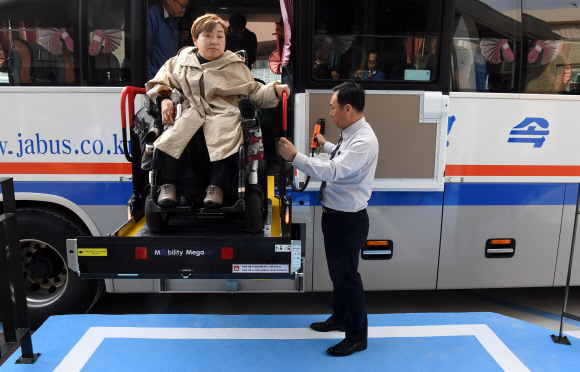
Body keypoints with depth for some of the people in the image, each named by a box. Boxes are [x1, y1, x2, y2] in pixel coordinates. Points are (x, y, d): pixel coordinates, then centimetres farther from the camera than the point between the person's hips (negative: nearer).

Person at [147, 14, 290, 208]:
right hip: (190, 117, 1)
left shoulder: (235, 66, 17)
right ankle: (167, 184, -19)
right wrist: (165, 99, 4)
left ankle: (216, 186, -25)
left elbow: (254, 92, 15)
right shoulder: (181, 61, 20)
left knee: (225, 140, -36)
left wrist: (274, 90, -3)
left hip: (223, 116, -1)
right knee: (172, 138, -31)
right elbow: (163, 82, 25)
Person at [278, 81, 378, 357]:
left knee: (347, 275, 4)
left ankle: (357, 336, 23)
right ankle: (340, 318, 44)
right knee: (337, 270, 23)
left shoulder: (364, 141, -24)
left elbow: (333, 171, -35)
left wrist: (294, 157, -34)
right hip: (334, 215, 10)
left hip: (348, 220, -10)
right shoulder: (349, 134, 7)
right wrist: (326, 145, 29)